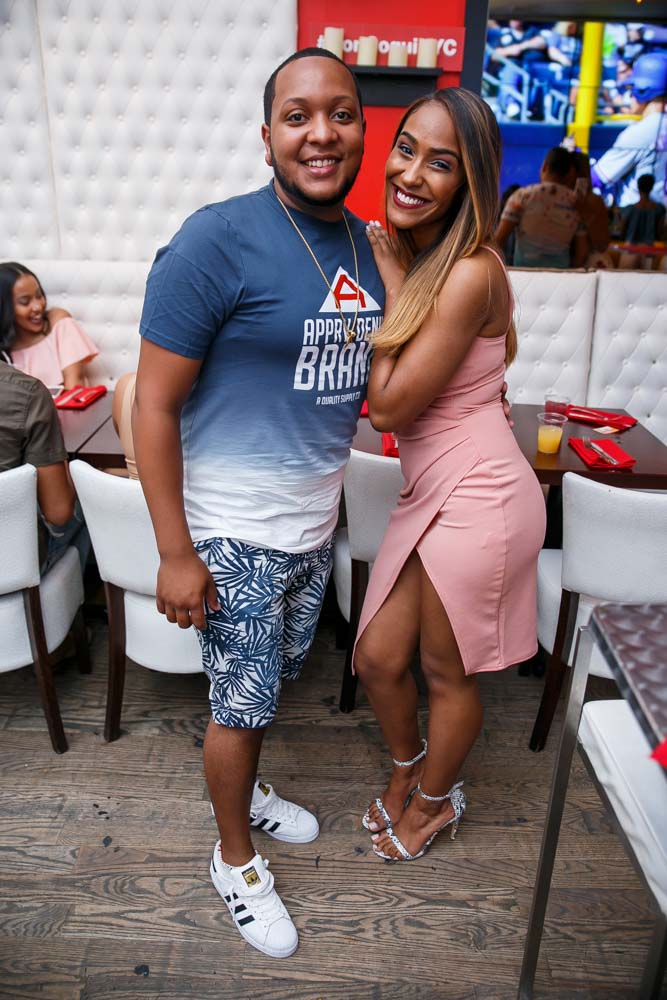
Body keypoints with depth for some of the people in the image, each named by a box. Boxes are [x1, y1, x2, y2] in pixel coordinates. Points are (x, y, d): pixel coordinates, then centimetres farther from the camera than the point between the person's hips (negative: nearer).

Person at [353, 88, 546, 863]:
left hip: (476, 496, -8)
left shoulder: (471, 273, -21)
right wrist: (395, 278, 2)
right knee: (377, 660, 17)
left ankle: (435, 800, 44)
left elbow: (389, 404, -19)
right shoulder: (408, 256, 5)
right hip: (428, 492, 8)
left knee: (446, 671, 14)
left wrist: (392, 284, -13)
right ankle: (407, 769, 48)